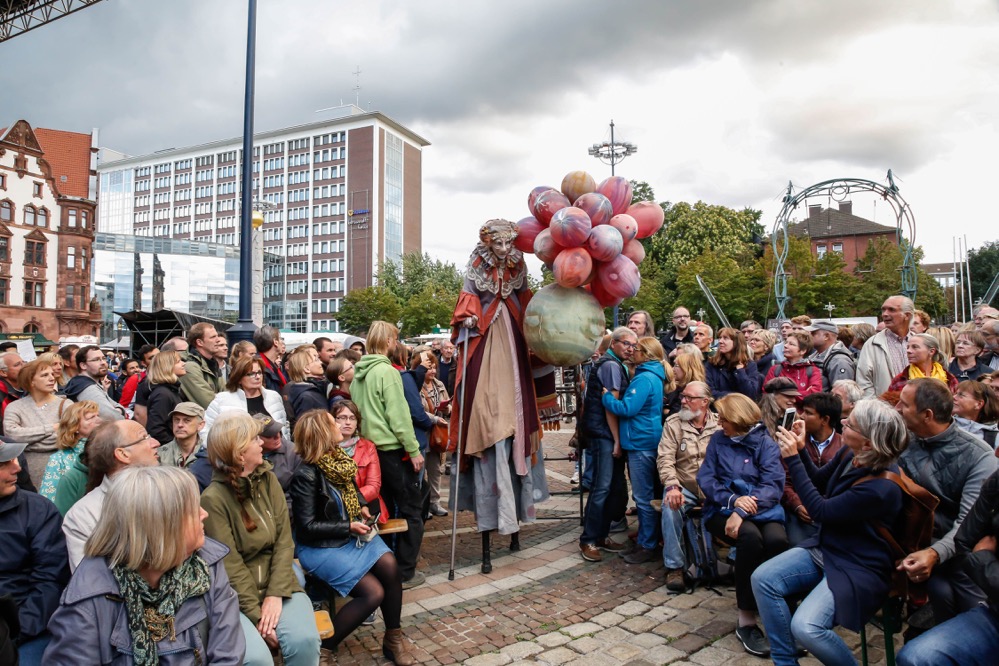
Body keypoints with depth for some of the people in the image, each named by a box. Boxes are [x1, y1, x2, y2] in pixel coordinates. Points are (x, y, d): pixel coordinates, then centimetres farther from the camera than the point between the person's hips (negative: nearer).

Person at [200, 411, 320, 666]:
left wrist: (276, 594, -12)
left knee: (305, 641, -22)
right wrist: (256, 615, -16)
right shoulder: (213, 498, -12)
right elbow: (230, 566, -14)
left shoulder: (268, 480, 3)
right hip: (235, 595, -3)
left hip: (276, 585, 4)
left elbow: (284, 541, -1)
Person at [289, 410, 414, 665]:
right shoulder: (306, 475, -21)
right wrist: (348, 527, -19)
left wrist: (363, 506, 4)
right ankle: (325, 642, 3)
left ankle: (393, 639, 0)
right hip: (320, 546, -7)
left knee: (390, 566, -18)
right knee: (373, 593, -18)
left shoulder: (339, 458, 1)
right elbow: (307, 526, -18)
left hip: (351, 535, 7)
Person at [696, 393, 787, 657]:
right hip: (722, 509, 0)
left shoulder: (767, 444, 3)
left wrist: (742, 512, -24)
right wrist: (733, 499, -16)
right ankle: (747, 621, -22)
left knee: (777, 540, -33)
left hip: (761, 508, 0)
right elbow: (705, 478, 2)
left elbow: (773, 486, -10)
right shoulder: (718, 440, 9)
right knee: (750, 537, -32)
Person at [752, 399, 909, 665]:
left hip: (859, 568, -8)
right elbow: (820, 482, 14)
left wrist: (792, 458, -21)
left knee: (805, 628, -25)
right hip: (824, 549, 8)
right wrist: (801, 449, -3)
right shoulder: (849, 453, -6)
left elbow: (820, 511, -22)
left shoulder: (881, 487, -29)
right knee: (762, 579, -8)